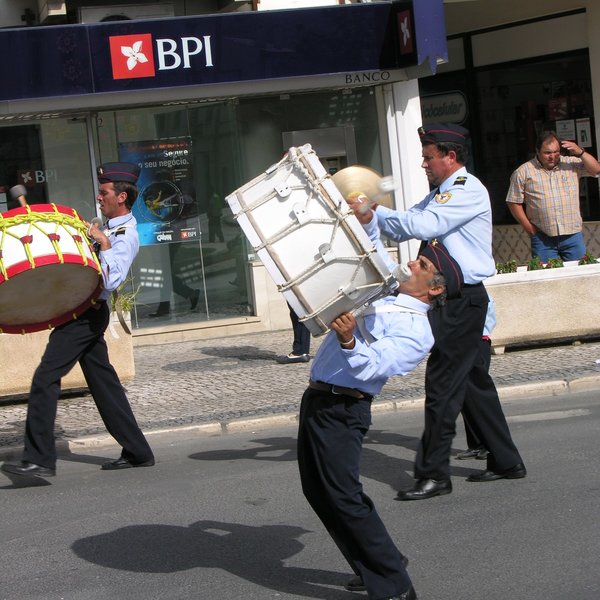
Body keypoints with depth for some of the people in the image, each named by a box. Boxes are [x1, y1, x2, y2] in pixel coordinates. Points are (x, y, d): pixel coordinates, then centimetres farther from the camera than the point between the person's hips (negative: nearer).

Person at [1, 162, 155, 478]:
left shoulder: (126, 236, -13)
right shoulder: (109, 228, 17)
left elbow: (111, 280, -27)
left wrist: (103, 242, -23)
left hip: (85, 314, -10)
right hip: (85, 312, 10)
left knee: (45, 378, -14)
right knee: (103, 381, 12)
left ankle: (39, 459, -14)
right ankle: (137, 452, 18)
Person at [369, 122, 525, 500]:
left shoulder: (468, 191, -13)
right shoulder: (442, 193, 18)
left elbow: (422, 226, -23)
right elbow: (404, 230, 15)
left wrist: (376, 211, -15)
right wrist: (373, 215, 1)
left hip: (463, 299, -10)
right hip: (451, 298, 10)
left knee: (442, 385, -8)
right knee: (474, 380, 14)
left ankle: (434, 475, -4)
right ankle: (506, 461, 23)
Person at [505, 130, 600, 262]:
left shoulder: (571, 164, 8)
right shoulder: (523, 172, 2)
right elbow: (514, 202, 3)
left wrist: (580, 152, -10)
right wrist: (528, 227, -4)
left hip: (573, 235, 2)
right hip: (543, 239, -2)